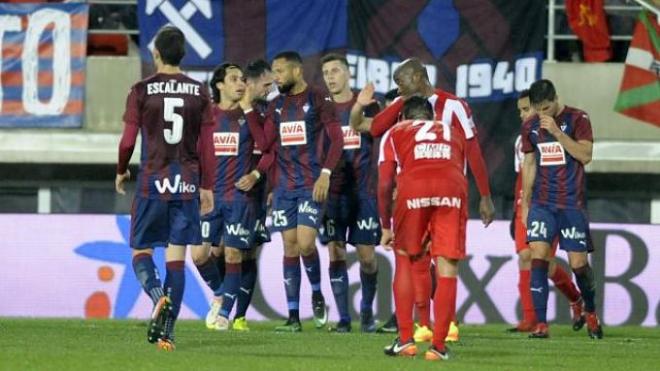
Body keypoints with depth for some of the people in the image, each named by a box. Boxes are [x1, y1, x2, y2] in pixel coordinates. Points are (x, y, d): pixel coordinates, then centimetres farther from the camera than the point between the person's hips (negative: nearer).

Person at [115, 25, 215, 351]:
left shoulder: (142, 91, -4)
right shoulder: (199, 92, 4)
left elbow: (128, 140, -4)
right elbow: (207, 144, 3)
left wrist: (121, 171, 14)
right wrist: (207, 187, 9)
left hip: (152, 181, -2)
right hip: (187, 184, 2)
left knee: (141, 251, 9)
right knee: (176, 257, 4)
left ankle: (158, 294, -23)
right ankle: (167, 332, -1)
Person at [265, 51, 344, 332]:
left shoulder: (318, 100, -3)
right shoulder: (277, 105, 14)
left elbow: (336, 139, -8)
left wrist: (325, 174, -16)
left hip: (311, 184, -6)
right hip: (284, 185, 6)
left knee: (305, 244, -16)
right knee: (290, 247, 3)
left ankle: (317, 295, 12)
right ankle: (293, 317, 5)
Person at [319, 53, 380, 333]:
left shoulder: (366, 105, 3)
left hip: (363, 191, -2)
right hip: (332, 192, 2)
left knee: (367, 255, -2)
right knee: (336, 254, -3)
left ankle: (367, 310, 18)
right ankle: (343, 318, 1)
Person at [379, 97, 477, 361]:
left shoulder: (395, 133, 28)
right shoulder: (454, 131, 35)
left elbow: (384, 185, 19)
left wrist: (386, 228, 28)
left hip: (413, 190, -1)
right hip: (453, 189, 1)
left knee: (404, 260, 18)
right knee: (447, 269, 6)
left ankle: (405, 341, 16)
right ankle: (438, 346, 4)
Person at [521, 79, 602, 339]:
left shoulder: (577, 119, -4)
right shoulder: (530, 127, 9)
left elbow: (585, 156, -14)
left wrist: (557, 132, -21)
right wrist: (525, 204, 14)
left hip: (572, 203, -3)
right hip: (541, 203, 3)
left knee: (578, 262, -1)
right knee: (538, 256, -12)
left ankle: (590, 312, 26)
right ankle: (540, 324, -12)